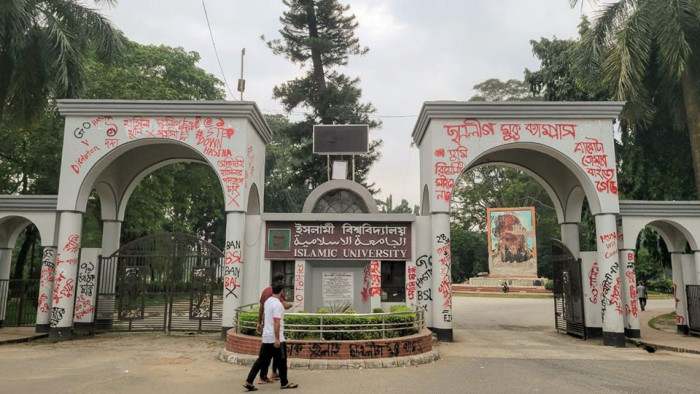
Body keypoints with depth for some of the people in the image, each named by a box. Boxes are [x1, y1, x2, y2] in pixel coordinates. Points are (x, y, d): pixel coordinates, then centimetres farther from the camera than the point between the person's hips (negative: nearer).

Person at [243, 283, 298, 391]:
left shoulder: (268, 301, 10)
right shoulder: (278, 304, -17)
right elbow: (276, 322, -23)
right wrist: (277, 339, -24)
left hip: (266, 337, 8)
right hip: (276, 338, -8)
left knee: (262, 360, 10)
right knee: (281, 361, 7)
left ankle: (249, 382, 5)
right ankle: (284, 383, 19)